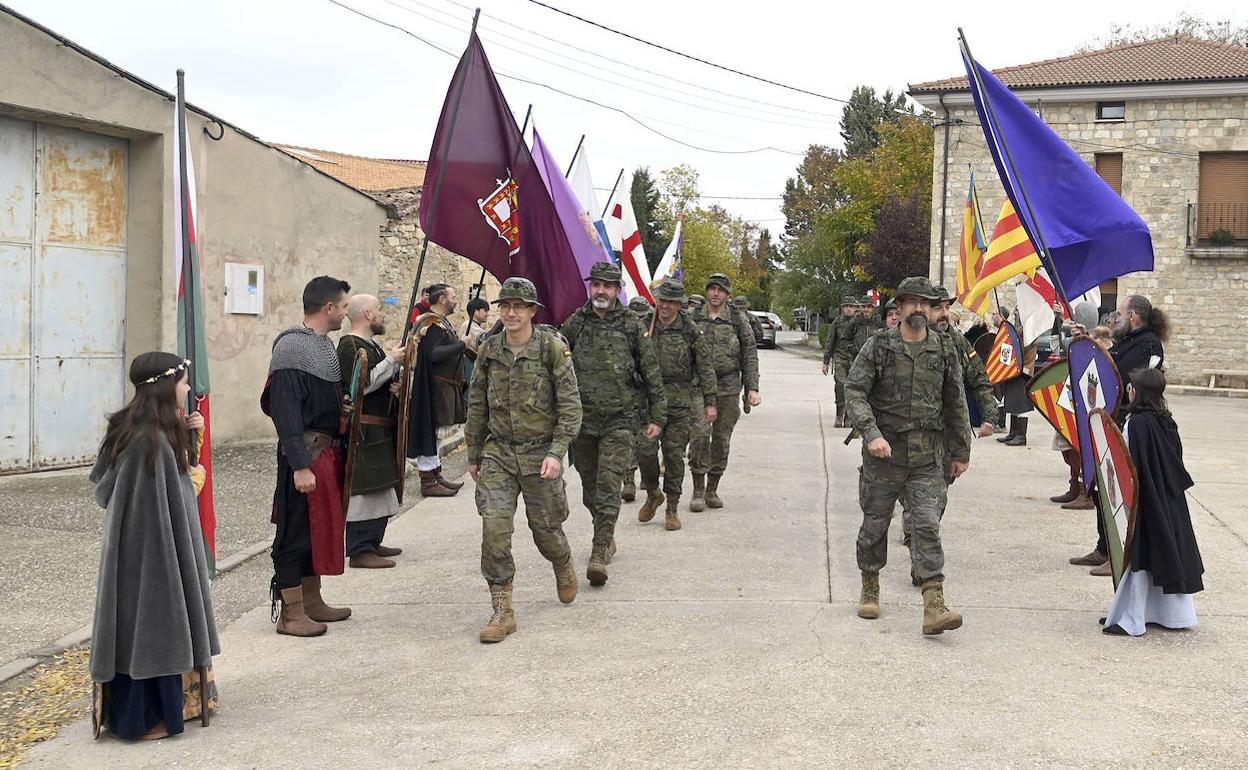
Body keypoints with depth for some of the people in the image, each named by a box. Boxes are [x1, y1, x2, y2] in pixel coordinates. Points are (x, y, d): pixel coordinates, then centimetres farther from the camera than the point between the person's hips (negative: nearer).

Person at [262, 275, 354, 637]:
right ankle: (290, 612, 4)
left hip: (328, 449, 10)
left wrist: (336, 451, 17)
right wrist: (299, 465, -24)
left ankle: (312, 601, 26)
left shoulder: (325, 346, 14)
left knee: (321, 526, 15)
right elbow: (286, 410, -21)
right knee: (297, 529, -3)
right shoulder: (292, 347, -15)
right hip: (306, 453, -10)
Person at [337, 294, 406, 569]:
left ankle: (372, 543, 23)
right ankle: (360, 551, -7)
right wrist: (391, 361, -18)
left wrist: (397, 363, 8)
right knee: (363, 489, -9)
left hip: (379, 430, 11)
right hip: (363, 430, -11)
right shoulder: (350, 346, -13)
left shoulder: (371, 344, 19)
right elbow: (361, 386, -23)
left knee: (380, 489, 14)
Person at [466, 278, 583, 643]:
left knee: (546, 529, 10)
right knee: (494, 528, -11)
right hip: (498, 452, 2)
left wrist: (556, 453, -18)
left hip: (540, 453, -2)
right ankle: (503, 610, -3)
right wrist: (474, 456, 14)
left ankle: (564, 568, 44)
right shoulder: (489, 350, 3)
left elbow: (570, 406, -9)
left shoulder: (553, 348, -8)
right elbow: (477, 406, 12)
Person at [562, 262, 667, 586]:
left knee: (608, 487, -10)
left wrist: (657, 416, 3)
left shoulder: (632, 326, 0)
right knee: (590, 488, 12)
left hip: (618, 421, -3)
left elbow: (651, 373, 4)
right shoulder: (574, 324, 4)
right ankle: (606, 537, 30)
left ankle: (599, 553, -10)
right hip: (580, 420, 3)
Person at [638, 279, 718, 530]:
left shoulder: (690, 331, -2)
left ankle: (672, 508, 13)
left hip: (681, 402, -1)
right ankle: (653, 494, 21)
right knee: (646, 449, -4)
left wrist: (710, 402, 1)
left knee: (674, 453, 2)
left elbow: (705, 368, 2)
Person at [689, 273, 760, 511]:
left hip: (728, 387, 1)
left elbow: (750, 355, 5)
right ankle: (698, 490, -4)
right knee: (700, 434, -13)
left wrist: (752, 388, -2)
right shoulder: (693, 318, 5)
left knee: (722, 439, 5)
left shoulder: (738, 321, 5)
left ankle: (712, 490, 17)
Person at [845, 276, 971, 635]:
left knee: (927, 525, -9)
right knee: (875, 523, 10)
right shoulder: (879, 346, -1)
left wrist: (961, 452, 15)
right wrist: (871, 434, -21)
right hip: (883, 454, -1)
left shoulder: (944, 350, 7)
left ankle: (934, 607, -14)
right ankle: (870, 589, 30)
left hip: (927, 458, 1)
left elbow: (955, 403, 14)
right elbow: (854, 390, -8)